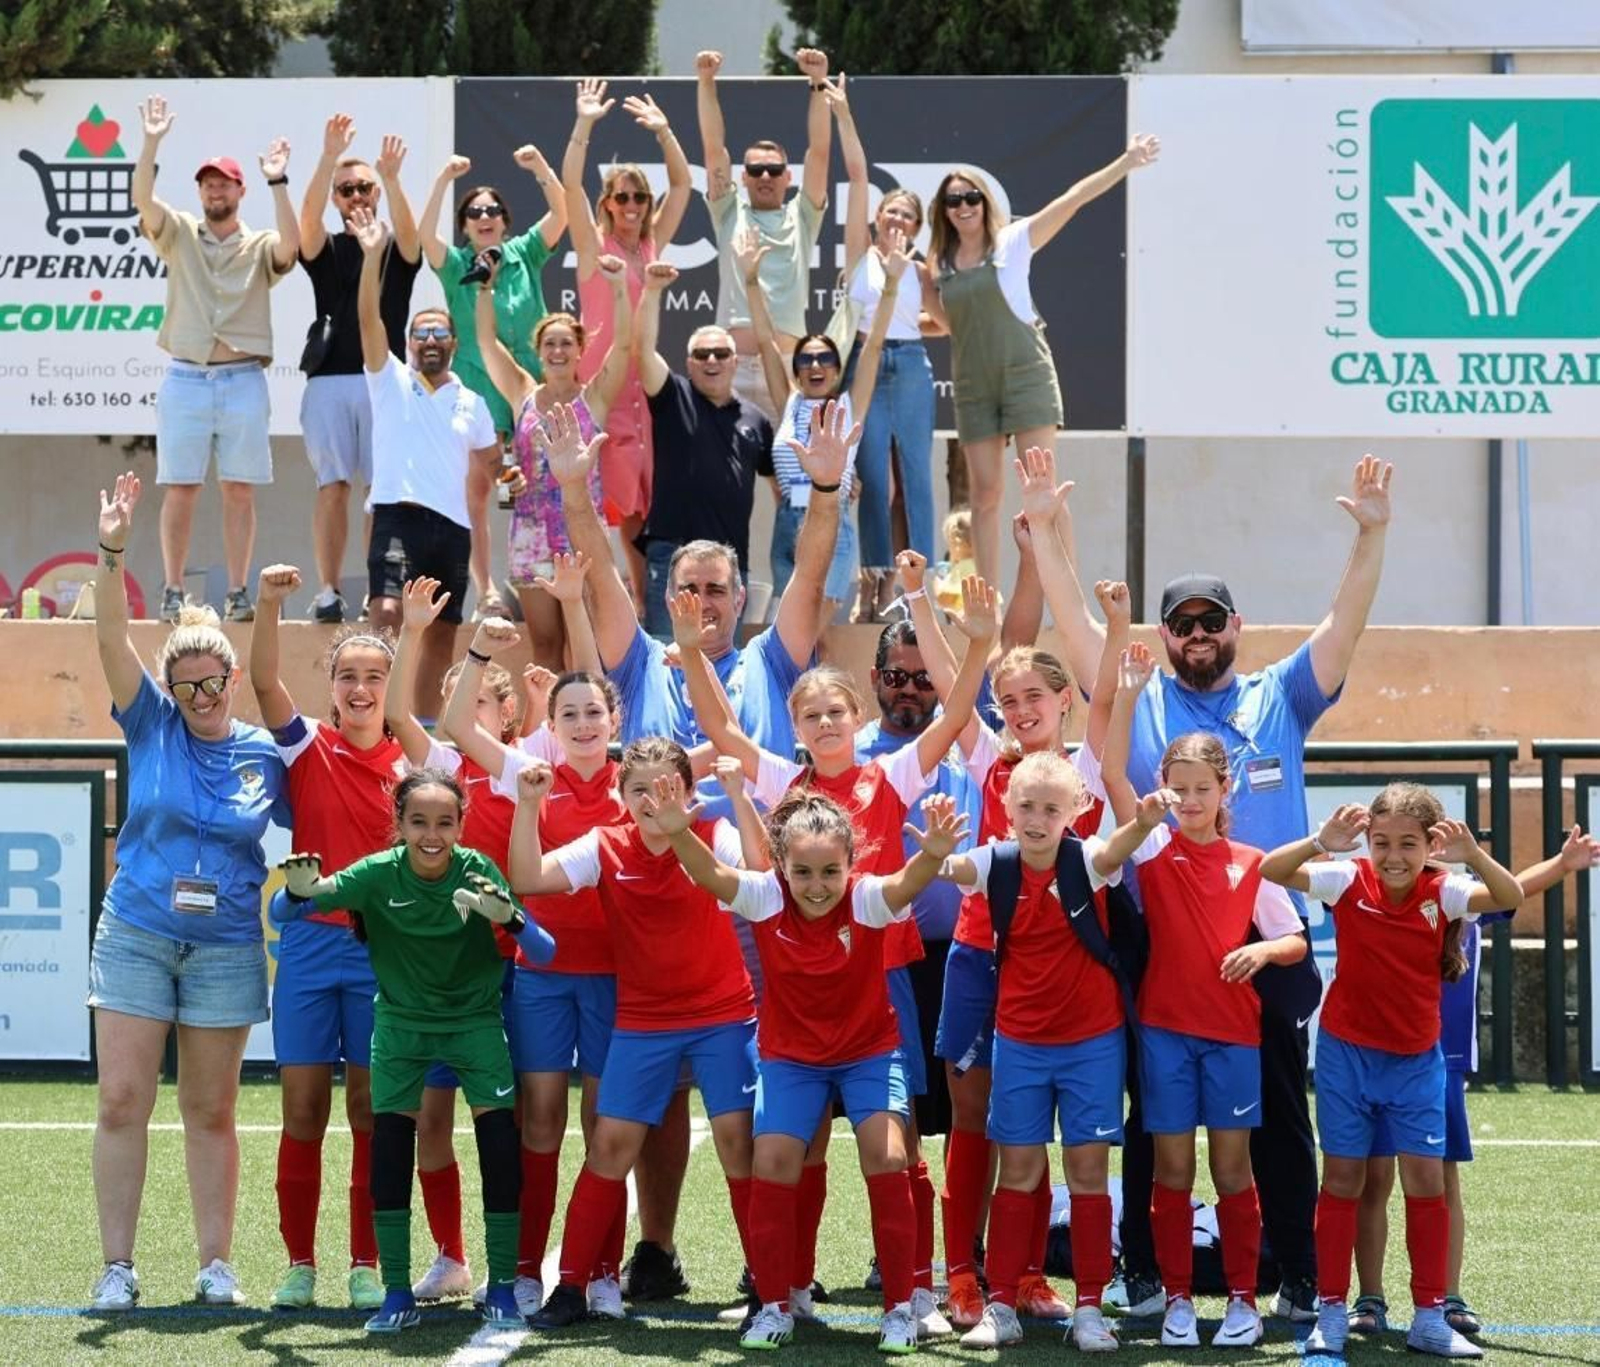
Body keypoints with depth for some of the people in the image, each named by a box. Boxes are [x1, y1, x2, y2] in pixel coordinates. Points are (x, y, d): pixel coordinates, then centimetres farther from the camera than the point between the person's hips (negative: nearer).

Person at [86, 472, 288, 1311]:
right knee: (122, 1101, -5)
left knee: (211, 1112, 6)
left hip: (226, 947, 0)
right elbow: (111, 637, -13)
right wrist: (111, 553, -25)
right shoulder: (152, 725, -1)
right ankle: (117, 1267, -1)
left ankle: (217, 1266, 11)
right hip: (135, 935, 0)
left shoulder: (266, 755, 2)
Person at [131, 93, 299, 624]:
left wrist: (278, 183, -21)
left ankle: (238, 594, 4)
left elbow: (290, 247, -16)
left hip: (242, 378, 0)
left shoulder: (259, 247, 6)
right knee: (180, 489, 0)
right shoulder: (178, 233, 9)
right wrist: (152, 142, -18)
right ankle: (172, 593, 4)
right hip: (185, 377, 0)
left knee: (239, 491, 1)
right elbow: (142, 200, -7)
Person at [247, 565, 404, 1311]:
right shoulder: (308, 749, 1)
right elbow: (265, 682, -16)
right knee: (302, 1110, 1)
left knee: (371, 1112, 4)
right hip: (310, 943, 0)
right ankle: (299, 1265, 8)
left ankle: (367, 1267, 9)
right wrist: (268, 605, -29)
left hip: (381, 951, 0)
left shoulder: (409, 763, 3)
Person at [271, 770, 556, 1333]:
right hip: (400, 1021, 1)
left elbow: (544, 954, -21)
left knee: (501, 1147, -12)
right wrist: (299, 891, -41)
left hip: (474, 1018, -1)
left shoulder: (477, 871, -18)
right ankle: (397, 1296, 2)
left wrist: (510, 918, -43)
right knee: (389, 1149, -9)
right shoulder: (377, 874, -17)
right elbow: (282, 914, -16)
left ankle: (502, 1291, 1)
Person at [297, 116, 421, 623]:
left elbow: (408, 230, -11)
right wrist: (329, 158, -22)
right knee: (332, 485, -4)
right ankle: (328, 593, -4)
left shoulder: (397, 251, 12)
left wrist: (392, 179, -29)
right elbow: (308, 218, -8)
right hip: (328, 380, 1)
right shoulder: (326, 251, 13)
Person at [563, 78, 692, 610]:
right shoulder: (594, 245, -1)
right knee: (597, 497, -7)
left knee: (641, 503, 8)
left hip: (643, 377, 5)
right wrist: (585, 125, -17)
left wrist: (662, 130, 7)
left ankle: (647, 599, 12)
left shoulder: (652, 244, 12)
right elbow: (570, 184, -12)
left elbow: (682, 184, 15)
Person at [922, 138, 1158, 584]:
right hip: (973, 386, 4)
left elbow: (1074, 198, -9)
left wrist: (1126, 163, -15)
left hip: (1025, 375, -4)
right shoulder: (940, 265, 9)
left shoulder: (1012, 242, -2)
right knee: (984, 493, 5)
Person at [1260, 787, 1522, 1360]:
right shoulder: (1350, 881, -12)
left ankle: (1430, 1318, 7)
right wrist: (1321, 841, -33)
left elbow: (1510, 898, -25)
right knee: (1342, 1178, 4)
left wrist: (1472, 854, -42)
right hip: (1347, 1051, -1)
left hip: (1416, 1058, 1)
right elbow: (1270, 871, -16)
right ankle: (1331, 1313, 11)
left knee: (1427, 1179, -1)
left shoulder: (1442, 892, -11)